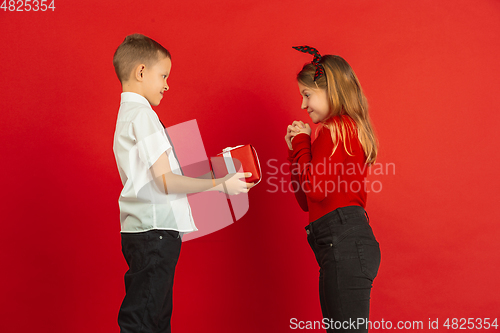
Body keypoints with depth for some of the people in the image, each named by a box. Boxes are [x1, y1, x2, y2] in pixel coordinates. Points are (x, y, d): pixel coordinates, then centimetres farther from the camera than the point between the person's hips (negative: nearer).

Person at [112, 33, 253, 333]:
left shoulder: (127, 114, 20)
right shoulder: (143, 115, -12)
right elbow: (165, 181, -17)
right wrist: (220, 184, -11)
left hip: (144, 232, 10)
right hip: (155, 232, -10)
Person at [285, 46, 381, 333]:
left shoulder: (336, 128, -6)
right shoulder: (346, 129, 24)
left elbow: (315, 188, -16)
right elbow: (306, 200, 23)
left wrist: (302, 141, -2)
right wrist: (296, 148, 15)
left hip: (343, 241, -11)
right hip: (343, 244, 11)